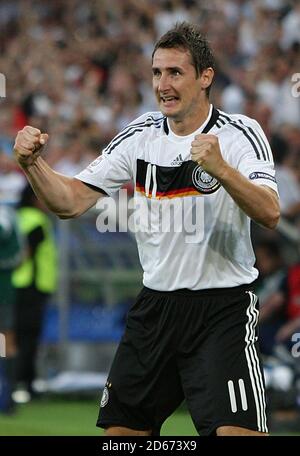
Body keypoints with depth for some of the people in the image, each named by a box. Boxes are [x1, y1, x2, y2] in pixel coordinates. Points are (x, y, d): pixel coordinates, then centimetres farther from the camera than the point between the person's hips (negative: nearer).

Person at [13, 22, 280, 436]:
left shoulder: (240, 134, -8)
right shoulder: (140, 136, 5)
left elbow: (269, 214, -22)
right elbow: (71, 202, 3)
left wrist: (222, 170, -38)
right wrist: (32, 163, -15)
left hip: (223, 307, -5)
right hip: (156, 305, 5)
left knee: (236, 431, -20)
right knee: (121, 429, 7)